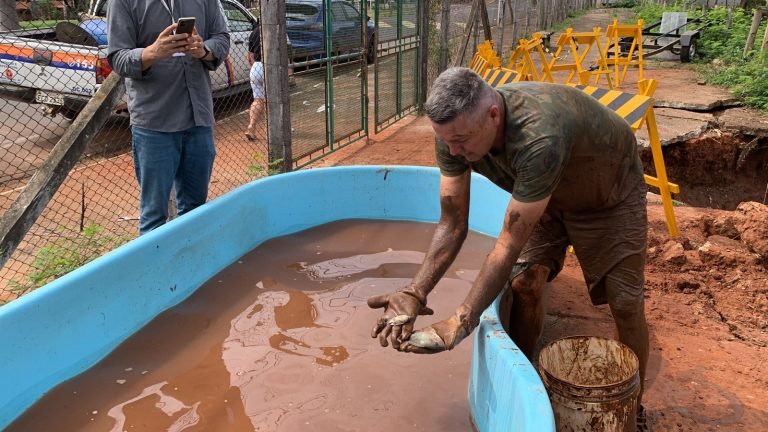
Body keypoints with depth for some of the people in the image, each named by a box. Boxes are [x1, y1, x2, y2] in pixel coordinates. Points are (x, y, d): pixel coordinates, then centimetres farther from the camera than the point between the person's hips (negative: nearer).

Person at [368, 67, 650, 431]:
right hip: (547, 191, 5)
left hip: (611, 192, -4)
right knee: (524, 282, -9)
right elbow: (452, 225, -21)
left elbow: (510, 244, -42)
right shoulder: (456, 132, -26)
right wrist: (415, 293, -33)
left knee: (625, 302, -6)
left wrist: (459, 325, -41)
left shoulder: (539, 138, -46)